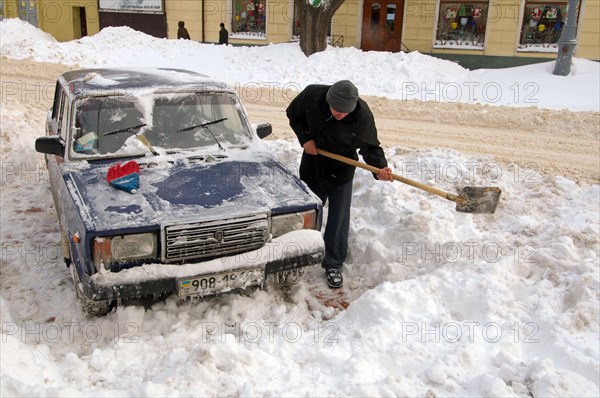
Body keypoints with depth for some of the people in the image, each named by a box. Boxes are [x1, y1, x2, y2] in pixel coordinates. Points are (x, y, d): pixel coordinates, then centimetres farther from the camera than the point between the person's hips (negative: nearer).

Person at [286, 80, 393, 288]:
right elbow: (293, 114, -3)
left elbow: (370, 147, -16)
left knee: (338, 221, 1)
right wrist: (305, 137, -17)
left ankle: (333, 265, 17)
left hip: (341, 173, -2)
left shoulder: (363, 115, -26)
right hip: (312, 168, 2)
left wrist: (380, 167, -35)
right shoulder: (312, 95, -22)